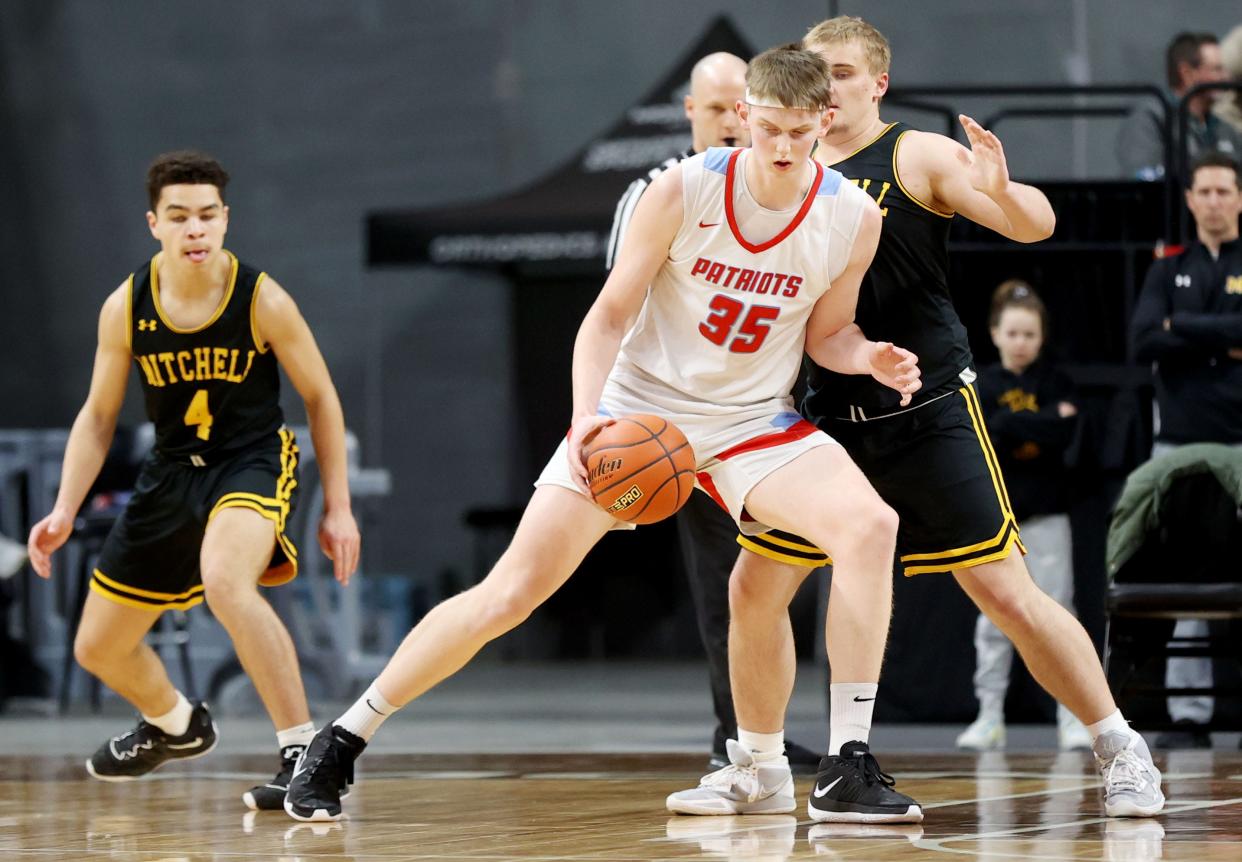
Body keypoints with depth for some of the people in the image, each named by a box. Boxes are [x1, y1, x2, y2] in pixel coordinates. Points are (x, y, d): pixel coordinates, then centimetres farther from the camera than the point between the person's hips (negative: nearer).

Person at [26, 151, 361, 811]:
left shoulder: (263, 302, -17)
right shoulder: (125, 308, -9)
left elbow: (320, 396, -4)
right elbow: (98, 415, 4)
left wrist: (337, 508, -5)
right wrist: (64, 512, -6)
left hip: (253, 459, -5)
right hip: (172, 468, 5)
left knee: (224, 581, -39)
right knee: (98, 648, 13)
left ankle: (304, 757, -33)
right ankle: (174, 725, 49)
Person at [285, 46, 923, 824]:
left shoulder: (853, 217, -9)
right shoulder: (685, 191, -16)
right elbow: (611, 314, -10)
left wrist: (871, 359, -14)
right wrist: (586, 417, -25)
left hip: (754, 423, 2)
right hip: (638, 410, -2)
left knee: (871, 525, -25)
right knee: (513, 590, -8)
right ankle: (340, 743, 5)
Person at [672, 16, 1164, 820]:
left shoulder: (917, 157, -6)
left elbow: (1037, 225, -16)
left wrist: (1000, 192, -38)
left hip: (929, 413, -5)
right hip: (833, 415, 5)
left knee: (1008, 594, -8)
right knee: (755, 586, 2)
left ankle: (1122, 750, 4)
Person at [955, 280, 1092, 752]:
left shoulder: (1055, 382, 3)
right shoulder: (981, 385, 4)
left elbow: (1062, 437, -11)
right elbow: (982, 437, -12)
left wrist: (1008, 424, -15)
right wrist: (1043, 421, -14)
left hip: (1045, 515, -1)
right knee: (993, 617, 5)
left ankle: (1072, 717, -1)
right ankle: (989, 717, 10)